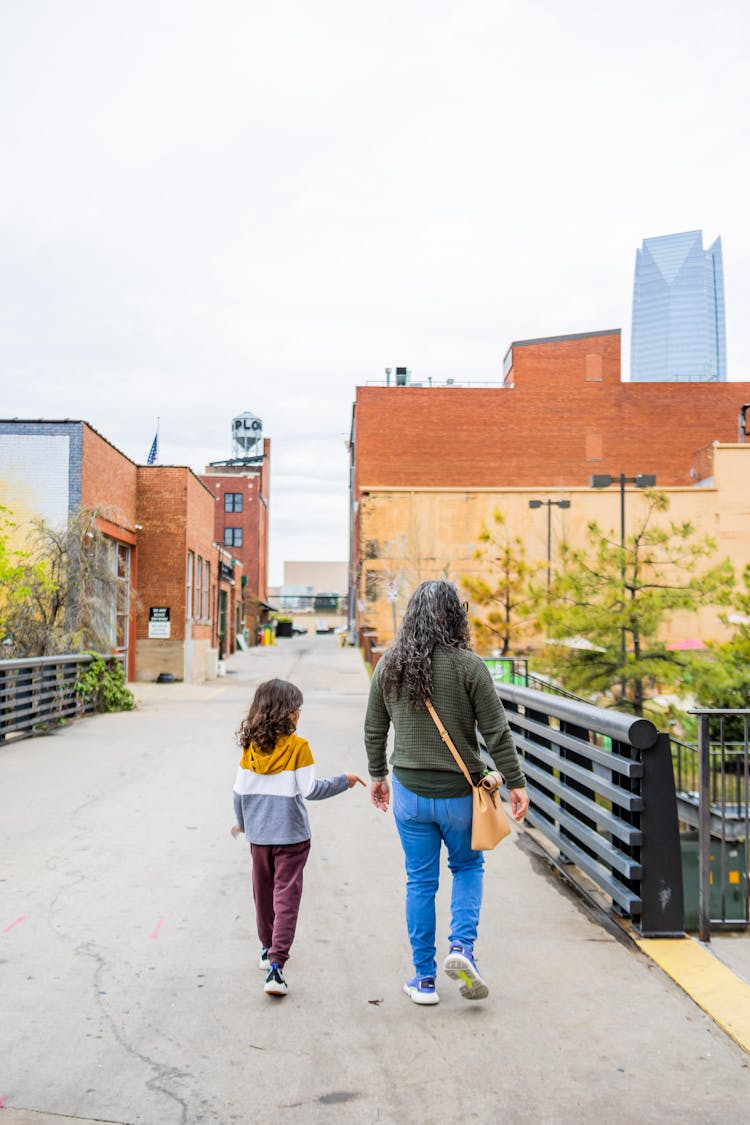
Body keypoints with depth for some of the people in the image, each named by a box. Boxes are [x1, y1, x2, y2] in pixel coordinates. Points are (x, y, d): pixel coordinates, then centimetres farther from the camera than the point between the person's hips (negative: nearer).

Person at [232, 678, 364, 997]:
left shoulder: (250, 747, 0)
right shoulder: (297, 746, -13)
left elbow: (240, 791, 4)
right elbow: (310, 790, -16)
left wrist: (242, 822, 21)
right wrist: (343, 780, -4)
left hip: (258, 835, 5)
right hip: (291, 836, -5)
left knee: (263, 892, 20)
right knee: (286, 897, -3)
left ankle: (267, 949, 37)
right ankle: (276, 964, -12)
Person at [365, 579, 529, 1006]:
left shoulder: (388, 665, -2)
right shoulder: (468, 665, -13)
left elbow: (374, 729, 7)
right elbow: (496, 731, -10)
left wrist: (378, 775, 21)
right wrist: (516, 782, -1)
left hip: (410, 792, 2)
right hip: (460, 793, -2)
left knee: (421, 881, 13)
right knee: (468, 867, 21)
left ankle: (425, 978, 19)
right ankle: (462, 946, 3)